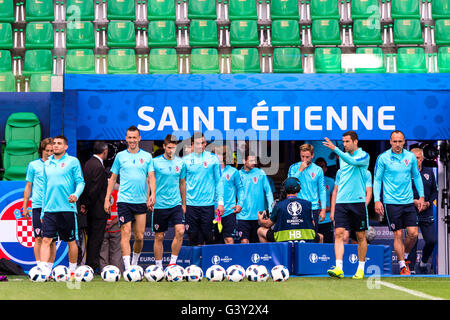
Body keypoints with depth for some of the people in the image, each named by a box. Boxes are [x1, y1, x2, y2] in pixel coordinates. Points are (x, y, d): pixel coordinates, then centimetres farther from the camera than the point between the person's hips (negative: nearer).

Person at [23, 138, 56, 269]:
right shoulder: (33, 165, 7)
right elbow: (28, 186, 10)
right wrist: (25, 206, 7)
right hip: (38, 206, -1)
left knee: (51, 240, 1)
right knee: (39, 238, -6)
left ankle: (49, 268, 5)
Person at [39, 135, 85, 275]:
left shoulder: (73, 161, 2)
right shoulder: (47, 164, 15)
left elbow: (80, 182, 0)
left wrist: (76, 194, -21)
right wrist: (43, 211, 16)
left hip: (67, 208, -3)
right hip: (50, 209, 3)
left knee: (71, 241, 6)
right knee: (46, 239, -8)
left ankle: (72, 270, 18)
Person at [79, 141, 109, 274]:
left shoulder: (88, 163, 11)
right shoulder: (99, 167, -18)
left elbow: (84, 185, 12)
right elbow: (94, 190, -20)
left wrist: (84, 203, 11)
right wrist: (87, 205, -10)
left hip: (90, 208, 10)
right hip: (98, 208, -9)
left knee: (91, 237, 14)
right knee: (96, 238, -5)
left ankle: (89, 265, 19)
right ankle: (92, 266, -4)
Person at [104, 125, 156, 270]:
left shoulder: (147, 156, 8)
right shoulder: (120, 156, 8)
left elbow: (151, 177, 4)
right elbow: (113, 179, 12)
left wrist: (152, 194, -12)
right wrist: (107, 199, 7)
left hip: (141, 201, 1)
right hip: (124, 200, -1)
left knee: (139, 237, 3)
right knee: (125, 233, -12)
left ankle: (135, 263, 24)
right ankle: (127, 268, -16)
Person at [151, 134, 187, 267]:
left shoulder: (180, 163, 7)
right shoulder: (155, 162, -4)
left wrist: (184, 204, 17)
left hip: (176, 204, 2)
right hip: (160, 205, -2)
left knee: (180, 231, -14)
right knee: (159, 237, 3)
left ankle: (172, 262, -2)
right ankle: (158, 266, 14)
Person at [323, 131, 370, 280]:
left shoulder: (363, 156, -3)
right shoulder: (342, 157, 15)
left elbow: (352, 161, -25)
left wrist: (335, 149, -33)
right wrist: (333, 208, 21)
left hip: (358, 201, -4)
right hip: (341, 202, 4)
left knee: (361, 236, 4)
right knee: (339, 233, -10)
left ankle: (361, 269, 14)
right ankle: (338, 268, -18)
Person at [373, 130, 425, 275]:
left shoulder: (411, 157, 5)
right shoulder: (383, 158, -4)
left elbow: (416, 176, 16)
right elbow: (377, 180, 1)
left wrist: (421, 196, 11)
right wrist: (377, 200, -7)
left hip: (409, 202, 3)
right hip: (391, 202, -3)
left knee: (413, 233, -3)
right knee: (398, 235, -4)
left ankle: (404, 256, 22)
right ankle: (402, 266, 6)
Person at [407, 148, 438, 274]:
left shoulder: (429, 172, 11)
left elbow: (434, 191, 15)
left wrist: (428, 203, -2)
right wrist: (414, 201, -13)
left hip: (427, 213, 3)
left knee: (431, 240, -3)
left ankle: (423, 263, 22)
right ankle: (410, 269, 4)